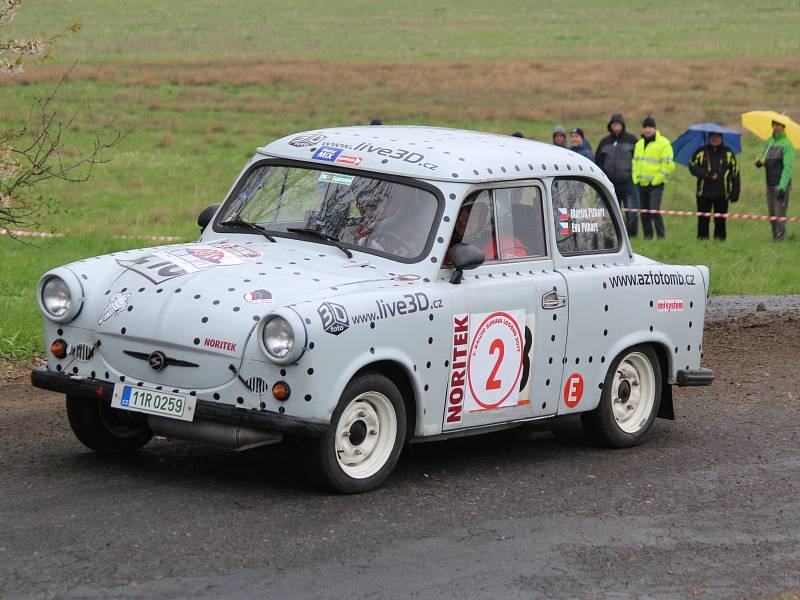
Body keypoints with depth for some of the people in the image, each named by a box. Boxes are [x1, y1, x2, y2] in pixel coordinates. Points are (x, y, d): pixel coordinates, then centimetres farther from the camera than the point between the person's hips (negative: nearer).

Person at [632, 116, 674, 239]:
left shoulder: (663, 144, -7)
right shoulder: (639, 144, 15)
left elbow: (668, 164, -11)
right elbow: (634, 162, 24)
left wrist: (657, 179, -14)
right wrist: (635, 177, 11)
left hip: (655, 184, -7)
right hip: (641, 183, 7)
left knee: (654, 210, -16)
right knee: (644, 213, 9)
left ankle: (660, 236, -9)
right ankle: (647, 236, 16)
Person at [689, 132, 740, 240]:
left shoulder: (728, 153, 10)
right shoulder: (701, 152, 8)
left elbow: (735, 173, 9)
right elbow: (692, 167, 0)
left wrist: (735, 193, 2)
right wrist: (707, 174, -15)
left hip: (722, 194, 0)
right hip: (704, 193, 0)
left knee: (720, 220, 1)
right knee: (703, 220, 0)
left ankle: (720, 239, 7)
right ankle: (702, 238, 6)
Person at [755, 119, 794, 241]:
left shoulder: (786, 145, -11)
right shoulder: (769, 142, 11)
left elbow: (787, 167, -16)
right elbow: (765, 159, 21)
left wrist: (782, 187, -23)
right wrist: (759, 162, -5)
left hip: (781, 184, -7)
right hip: (770, 184, 7)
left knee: (780, 213, -8)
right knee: (771, 214, 9)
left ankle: (780, 238, -3)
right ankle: (774, 236, 16)